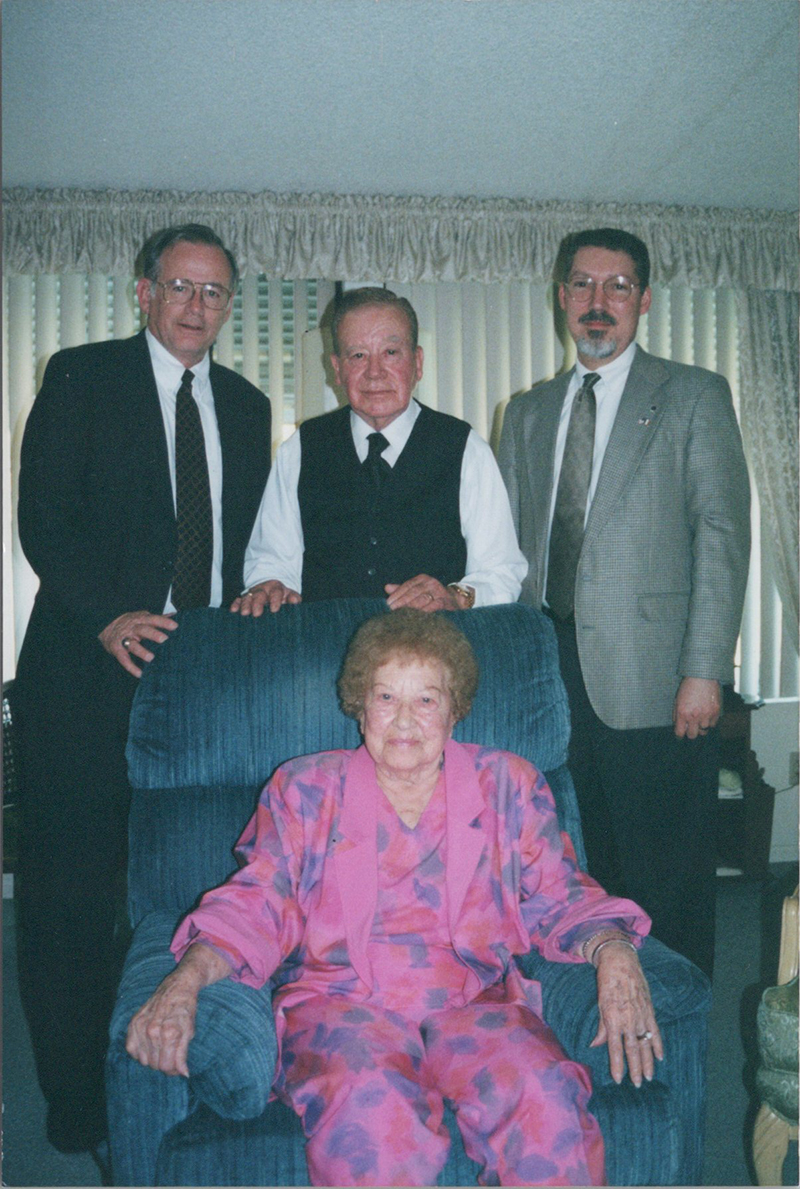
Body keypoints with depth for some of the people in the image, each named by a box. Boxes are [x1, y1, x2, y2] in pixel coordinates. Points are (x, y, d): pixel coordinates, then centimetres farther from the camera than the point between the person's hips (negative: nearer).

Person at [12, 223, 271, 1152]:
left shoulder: (246, 405, 16)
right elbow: (44, 517, -6)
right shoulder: (81, 377, 3)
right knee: (71, 881, 4)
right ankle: (76, 1092, 20)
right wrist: (108, 617, -18)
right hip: (91, 667, -3)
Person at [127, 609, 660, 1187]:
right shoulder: (305, 788, 13)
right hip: (340, 1001, 0)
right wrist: (186, 979, -12)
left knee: (544, 1097, -31)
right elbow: (259, 905, 7)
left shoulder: (508, 787, 14)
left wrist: (613, 951, -9)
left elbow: (560, 897, 13)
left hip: (473, 1003, 1)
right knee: (369, 1107, -34)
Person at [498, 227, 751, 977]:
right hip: (550, 671, 4)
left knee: (665, 881, 2)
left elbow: (723, 535, -4)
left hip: (650, 677, -4)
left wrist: (704, 669, -12)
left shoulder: (693, 396, 4)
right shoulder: (528, 414, 17)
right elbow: (509, 544, 15)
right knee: (577, 874, 10)